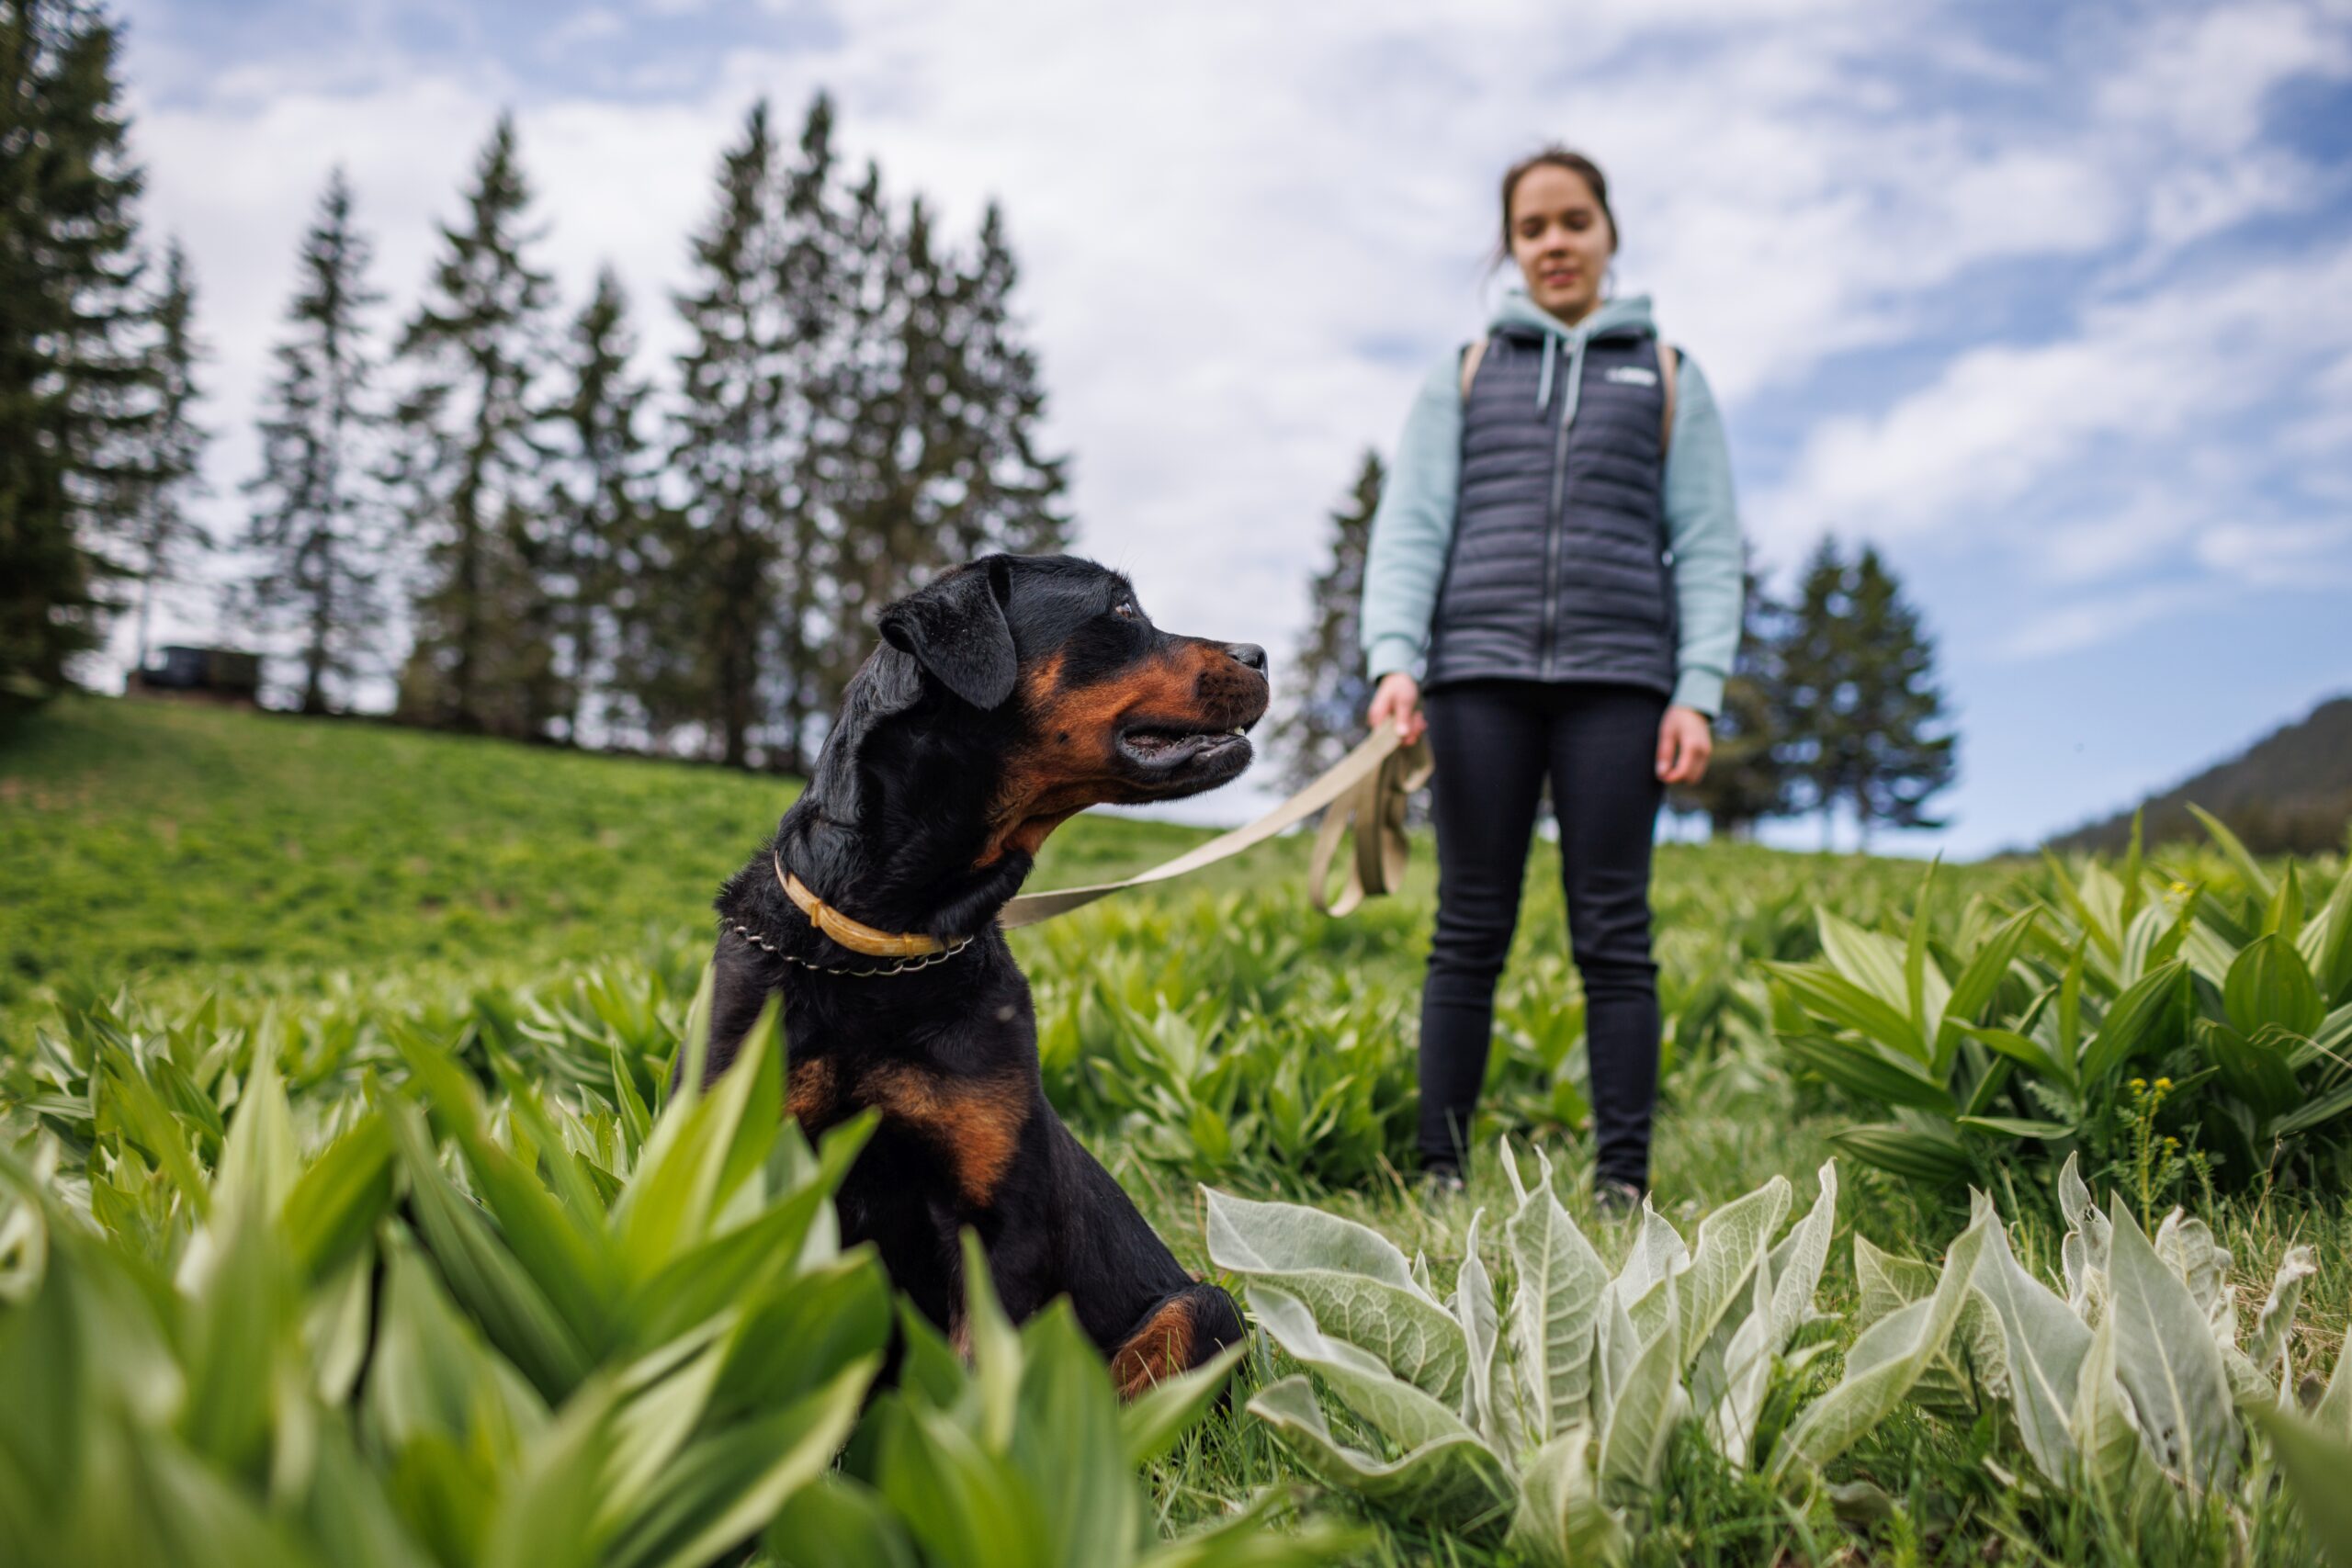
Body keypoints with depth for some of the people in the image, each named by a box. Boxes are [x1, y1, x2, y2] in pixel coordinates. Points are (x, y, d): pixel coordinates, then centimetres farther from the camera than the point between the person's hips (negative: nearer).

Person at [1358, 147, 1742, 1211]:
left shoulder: (1668, 377, 18)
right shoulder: (1464, 374, 18)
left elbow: (1707, 546, 11)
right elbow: (1409, 525, 8)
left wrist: (1698, 693, -1)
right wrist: (1394, 660, -8)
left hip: (1616, 679, 0)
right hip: (1480, 670, 0)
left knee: (1613, 934, -2)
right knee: (1470, 931, 0)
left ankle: (1623, 1185, 2)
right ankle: (1442, 1174, 4)